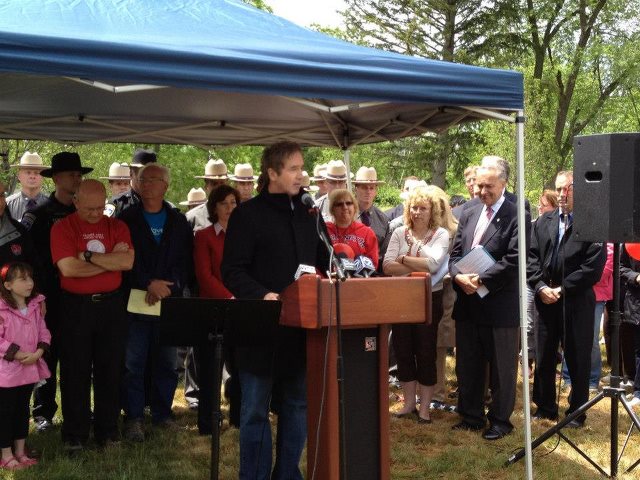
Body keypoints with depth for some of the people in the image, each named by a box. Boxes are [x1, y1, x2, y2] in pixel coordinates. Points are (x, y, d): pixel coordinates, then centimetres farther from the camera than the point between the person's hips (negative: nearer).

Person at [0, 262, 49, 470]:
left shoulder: (35, 306, 3)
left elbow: (43, 332, 5)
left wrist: (39, 352, -11)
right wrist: (17, 354, -22)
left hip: (30, 368, 7)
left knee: (22, 410, 17)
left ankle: (20, 452, 30)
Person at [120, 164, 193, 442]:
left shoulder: (179, 222, 10)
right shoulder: (127, 219, 4)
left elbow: (186, 261, 4)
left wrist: (167, 286, -11)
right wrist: (149, 283, -14)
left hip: (170, 301, 2)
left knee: (167, 362, 7)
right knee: (134, 362, -1)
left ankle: (163, 413, 20)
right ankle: (134, 417, 8)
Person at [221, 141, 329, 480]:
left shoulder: (307, 216, 13)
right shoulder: (248, 215, -6)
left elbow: (323, 261, 23)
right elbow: (232, 271, -10)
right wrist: (263, 294, -24)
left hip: (301, 326, 6)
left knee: (297, 406, 12)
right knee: (256, 410, 2)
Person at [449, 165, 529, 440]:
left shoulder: (516, 217, -9)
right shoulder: (468, 215, 12)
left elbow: (513, 260, -17)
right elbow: (455, 255, 11)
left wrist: (481, 280, -18)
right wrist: (459, 276, -9)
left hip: (499, 304, -6)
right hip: (467, 303, 6)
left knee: (501, 368, 7)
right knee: (467, 365, 15)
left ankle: (500, 420, 21)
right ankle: (471, 416, 29)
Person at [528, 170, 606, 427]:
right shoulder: (543, 222, 11)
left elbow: (594, 266, -13)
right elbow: (532, 258, 7)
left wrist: (562, 289, -12)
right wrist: (541, 287, -8)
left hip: (576, 301, -5)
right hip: (545, 299, 5)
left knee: (578, 358, 5)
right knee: (543, 356, 11)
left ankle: (577, 411, 19)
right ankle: (545, 407, 25)